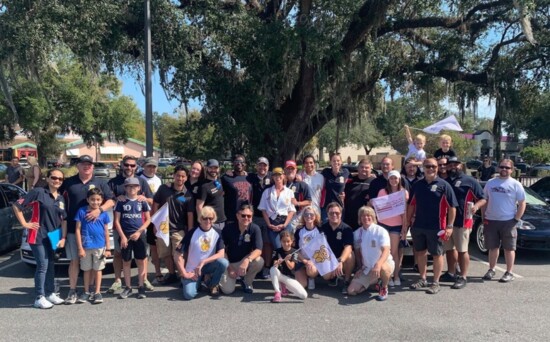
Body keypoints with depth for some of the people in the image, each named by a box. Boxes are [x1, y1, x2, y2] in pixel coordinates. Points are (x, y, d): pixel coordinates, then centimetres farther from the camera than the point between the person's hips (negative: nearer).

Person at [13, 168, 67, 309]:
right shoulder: (38, 192, -10)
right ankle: (39, 298, 5)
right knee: (43, 266, -5)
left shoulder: (61, 198, 8)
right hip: (39, 236, -6)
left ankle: (50, 293, 25)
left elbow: (63, 220, 10)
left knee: (51, 265, 13)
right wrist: (24, 224, -10)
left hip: (53, 237, 6)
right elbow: (17, 206, -10)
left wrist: (63, 238, 3)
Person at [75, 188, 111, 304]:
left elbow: (106, 231, 5)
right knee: (87, 269, 12)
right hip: (86, 246, 0)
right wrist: (80, 248, -7)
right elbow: (78, 230, -3)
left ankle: (97, 292, 17)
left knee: (97, 269, 8)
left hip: (100, 246, 0)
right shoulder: (82, 211, -4)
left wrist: (108, 248, 4)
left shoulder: (103, 213, 0)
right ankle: (86, 292, 25)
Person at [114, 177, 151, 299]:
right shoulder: (121, 202, 1)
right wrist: (122, 236, -6)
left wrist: (139, 232, -7)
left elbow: (148, 219, 5)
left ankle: (141, 287, 12)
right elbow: (117, 221, 1)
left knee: (141, 261, 2)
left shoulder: (142, 201, 3)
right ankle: (128, 287, 18)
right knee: (126, 262, 7)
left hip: (139, 235, 0)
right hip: (125, 236, 0)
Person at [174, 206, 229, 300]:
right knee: (189, 295, -24)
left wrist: (203, 262, -23)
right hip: (191, 270, -2)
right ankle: (198, 281, 12)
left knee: (223, 262, -29)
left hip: (208, 265, 2)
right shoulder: (192, 233, -13)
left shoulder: (217, 233, -7)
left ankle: (212, 285, 1)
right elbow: (178, 256, -11)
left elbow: (221, 254, -14)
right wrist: (184, 274, -14)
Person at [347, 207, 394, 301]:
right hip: (366, 268, 5)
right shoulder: (357, 233, 3)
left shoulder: (381, 231, -13)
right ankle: (374, 281, 20)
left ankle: (384, 288, -7)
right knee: (351, 291, -7)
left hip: (384, 262, -5)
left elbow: (386, 251, -25)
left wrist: (378, 264, -42)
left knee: (382, 268, -43)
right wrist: (360, 268, 4)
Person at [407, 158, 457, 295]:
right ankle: (422, 279, 29)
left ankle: (436, 283, 17)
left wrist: (449, 226, -13)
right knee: (420, 252, 14)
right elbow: (411, 205, 12)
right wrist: (407, 222, 9)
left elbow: (452, 206, -8)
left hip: (436, 227, -4)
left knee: (437, 254, 7)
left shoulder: (443, 185, -6)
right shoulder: (417, 185, 7)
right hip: (418, 226, 5)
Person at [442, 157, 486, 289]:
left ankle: (463, 277, 7)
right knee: (449, 249, 15)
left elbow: (483, 198, -2)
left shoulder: (470, 181, -1)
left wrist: (476, 206, -22)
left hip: (462, 222, -6)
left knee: (462, 250, 0)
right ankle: (451, 273, 28)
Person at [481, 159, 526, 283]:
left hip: (508, 222, -3)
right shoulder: (490, 183, 7)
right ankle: (491, 270, 23)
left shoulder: (515, 185, -2)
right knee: (493, 247, 12)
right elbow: (485, 201, 11)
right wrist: (484, 217, 4)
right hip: (491, 221, 3)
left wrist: (516, 219, -9)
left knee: (509, 248, 5)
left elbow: (522, 204, -2)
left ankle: (509, 273, 14)